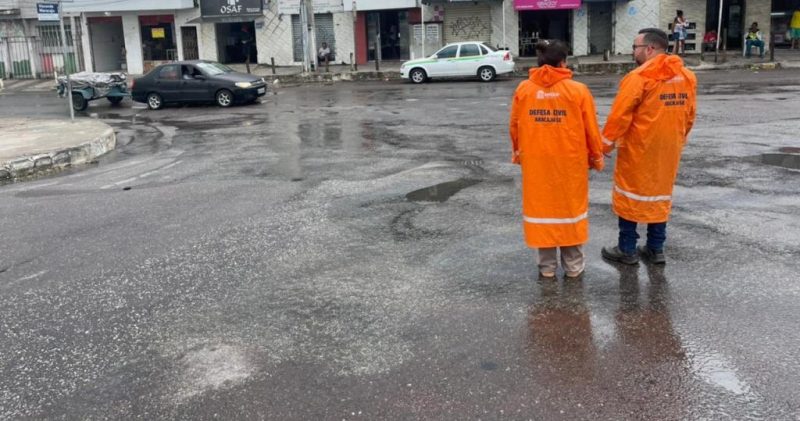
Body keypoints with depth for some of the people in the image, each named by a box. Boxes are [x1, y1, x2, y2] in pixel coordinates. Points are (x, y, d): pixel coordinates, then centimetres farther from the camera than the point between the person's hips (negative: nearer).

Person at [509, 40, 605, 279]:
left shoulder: (523, 89, -4)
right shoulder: (578, 90, -10)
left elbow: (514, 126, 5)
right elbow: (591, 130, -5)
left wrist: (518, 152, 21)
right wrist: (596, 157, 10)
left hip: (535, 161, 2)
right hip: (570, 162, -2)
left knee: (541, 206, 13)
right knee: (570, 207, 12)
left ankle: (547, 266, 20)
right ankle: (573, 266, 21)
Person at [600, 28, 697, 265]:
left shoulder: (639, 77, -17)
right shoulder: (687, 77, 4)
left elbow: (619, 116, -17)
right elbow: (689, 117, 10)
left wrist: (605, 145, -7)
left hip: (638, 149, -6)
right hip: (668, 150, 6)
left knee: (630, 195, 6)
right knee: (661, 194, 16)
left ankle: (627, 250, 12)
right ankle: (656, 249, 22)